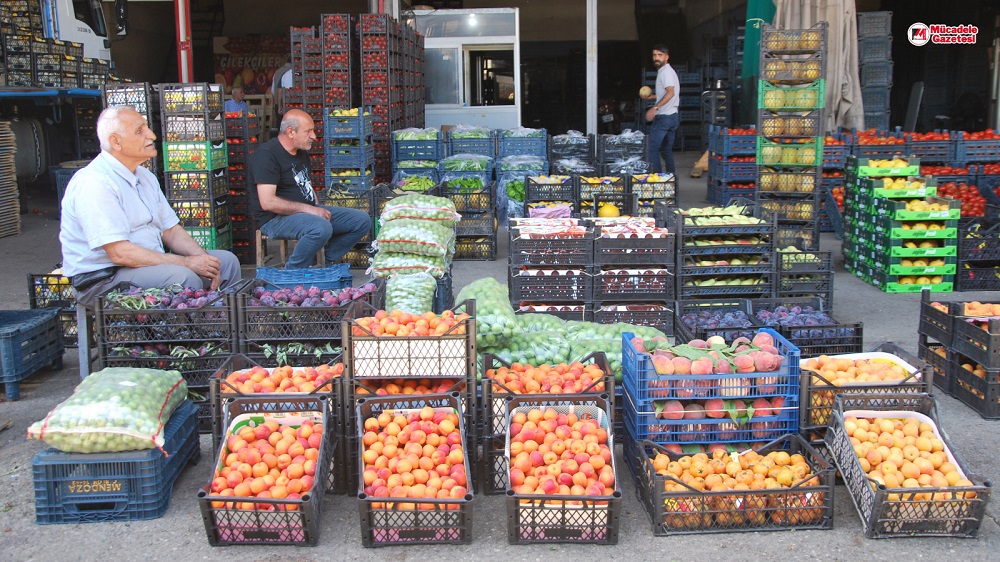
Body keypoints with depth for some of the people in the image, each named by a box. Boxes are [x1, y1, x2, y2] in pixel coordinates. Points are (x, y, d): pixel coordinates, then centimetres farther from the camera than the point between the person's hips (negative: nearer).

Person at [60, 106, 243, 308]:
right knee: (184, 278, -33)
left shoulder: (145, 176, 13)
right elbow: (120, 253, -25)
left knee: (226, 261, 2)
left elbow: (170, 230, 13)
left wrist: (202, 258, -8)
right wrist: (187, 263, -23)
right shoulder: (94, 183, -18)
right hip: (103, 279, -9)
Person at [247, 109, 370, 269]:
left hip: (309, 212, 9)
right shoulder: (267, 155, -15)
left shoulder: (302, 152, 15)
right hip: (276, 218, -9)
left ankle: (325, 261, 3)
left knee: (362, 220, -1)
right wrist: (309, 209, -21)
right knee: (322, 228, -39)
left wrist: (318, 210, 5)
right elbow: (267, 202, -23)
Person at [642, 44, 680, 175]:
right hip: (673, 115, 10)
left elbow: (670, 92, -26)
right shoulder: (667, 71, 19)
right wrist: (652, 96, 25)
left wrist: (655, 108, -34)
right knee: (667, 149, 14)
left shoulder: (665, 71, -12)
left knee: (653, 148, -8)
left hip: (664, 116, -10)